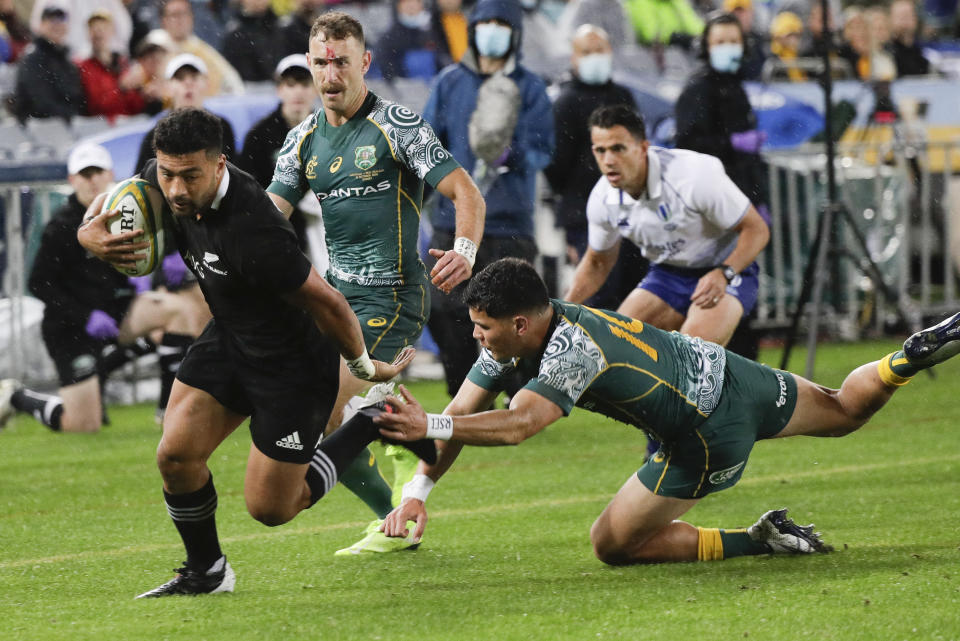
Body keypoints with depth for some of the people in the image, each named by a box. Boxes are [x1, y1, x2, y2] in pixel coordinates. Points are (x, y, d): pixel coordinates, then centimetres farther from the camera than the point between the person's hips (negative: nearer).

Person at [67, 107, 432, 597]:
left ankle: (372, 428, 21)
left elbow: (326, 303, -27)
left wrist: (365, 367, -12)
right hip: (229, 339, 7)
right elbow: (114, 196, 7)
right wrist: (89, 231, -17)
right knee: (175, 456, -5)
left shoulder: (253, 234, -38)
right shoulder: (165, 180, -15)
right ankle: (206, 572, 20)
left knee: (269, 509, 2)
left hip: (293, 362, -7)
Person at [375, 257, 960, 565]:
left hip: (709, 440, -9)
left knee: (612, 545, -2)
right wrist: (417, 493, -16)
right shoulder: (517, 332, -7)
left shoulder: (573, 347, -33)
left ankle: (759, 541, -3)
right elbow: (465, 410, -8)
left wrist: (429, 426, -50)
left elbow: (519, 425, -47)